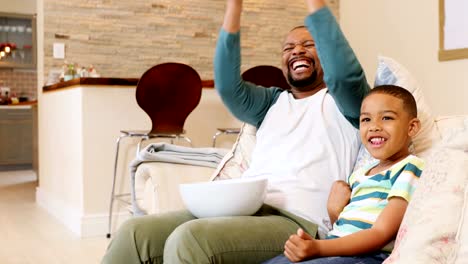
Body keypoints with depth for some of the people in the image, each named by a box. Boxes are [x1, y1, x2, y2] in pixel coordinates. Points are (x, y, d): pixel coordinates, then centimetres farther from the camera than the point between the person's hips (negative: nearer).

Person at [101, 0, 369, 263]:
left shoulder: (340, 103, 10)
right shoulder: (273, 102, 24)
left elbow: (345, 72, -15)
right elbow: (228, 86, 4)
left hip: (296, 221, -5)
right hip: (245, 208, 6)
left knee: (189, 240, -32)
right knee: (136, 233, -15)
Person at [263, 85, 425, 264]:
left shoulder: (409, 169, -4)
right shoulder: (359, 175, 19)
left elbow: (381, 234, -15)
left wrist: (318, 248, -25)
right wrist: (334, 211, 1)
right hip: (336, 248, 8)